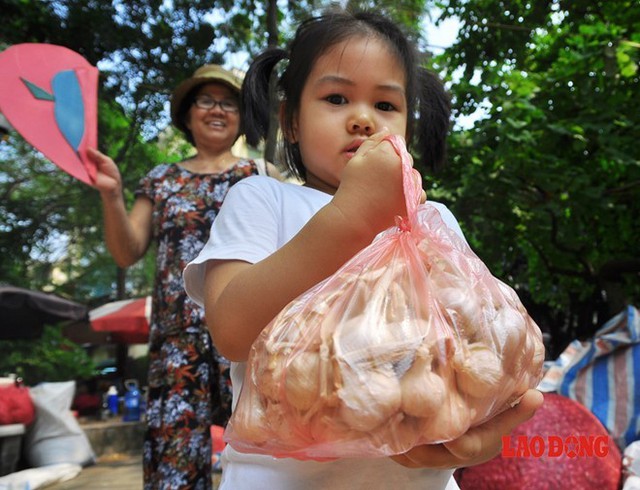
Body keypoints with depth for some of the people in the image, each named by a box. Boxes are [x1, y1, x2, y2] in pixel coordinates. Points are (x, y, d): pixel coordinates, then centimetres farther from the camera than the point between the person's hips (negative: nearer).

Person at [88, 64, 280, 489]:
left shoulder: (261, 175, 11)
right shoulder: (162, 180, 15)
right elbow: (127, 254, 9)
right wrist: (111, 195, -5)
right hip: (180, 333, 2)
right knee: (174, 444, -2)